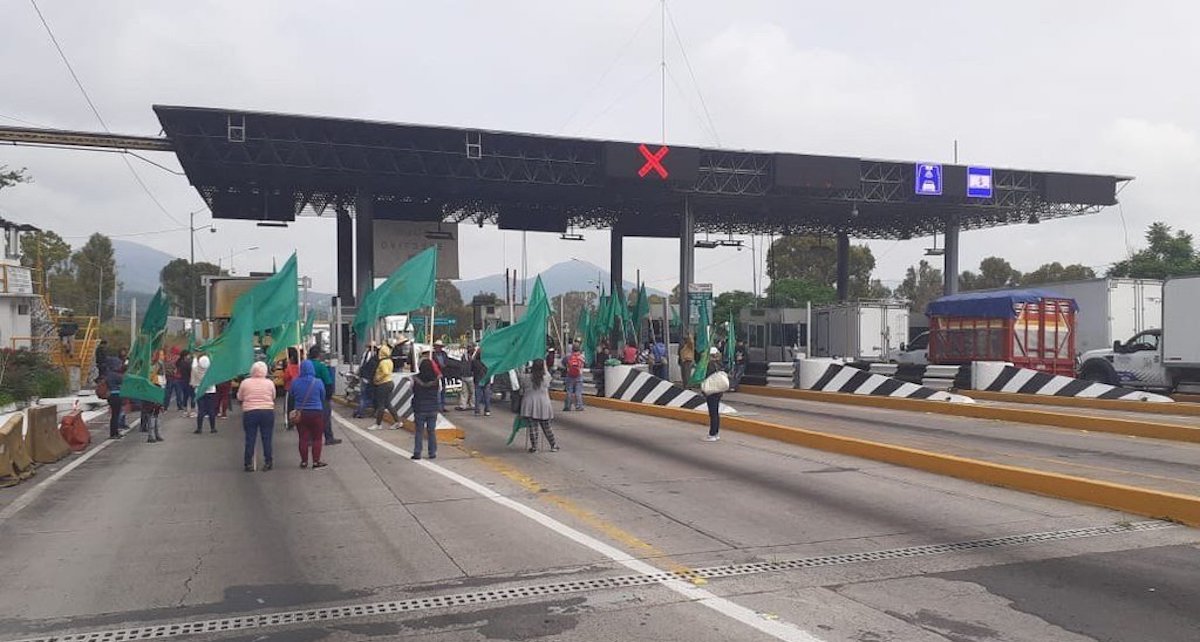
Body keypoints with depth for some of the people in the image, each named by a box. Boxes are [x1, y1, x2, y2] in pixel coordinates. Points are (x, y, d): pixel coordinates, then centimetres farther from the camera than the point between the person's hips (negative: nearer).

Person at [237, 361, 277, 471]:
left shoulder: (245, 382, -2)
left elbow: (239, 397, 8)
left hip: (249, 413, 0)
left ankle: (248, 464, 9)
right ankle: (268, 463, 8)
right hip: (267, 412, 0)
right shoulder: (270, 382, -1)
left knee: (250, 439, 6)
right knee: (267, 439, 5)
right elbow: (273, 397, 9)